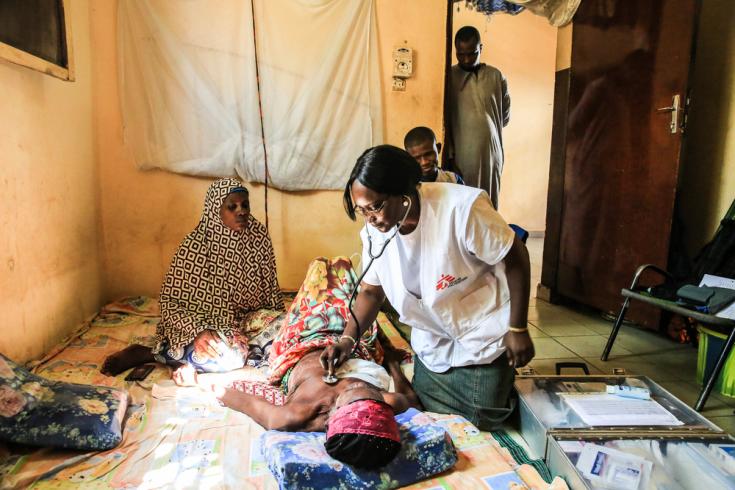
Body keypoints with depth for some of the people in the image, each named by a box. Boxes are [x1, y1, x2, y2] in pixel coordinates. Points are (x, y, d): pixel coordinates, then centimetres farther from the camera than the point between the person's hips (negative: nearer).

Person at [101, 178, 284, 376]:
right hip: (200, 324, -7)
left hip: (246, 323, 7)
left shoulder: (259, 237, -6)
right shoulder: (194, 246, -17)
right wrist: (199, 330, -29)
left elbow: (271, 292, 5)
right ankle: (151, 353, -10)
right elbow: (170, 301, -14)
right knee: (230, 358, -34)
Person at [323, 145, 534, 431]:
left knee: (480, 429, 7)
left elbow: (515, 258, -17)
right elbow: (371, 291, 2)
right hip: (430, 348, 5)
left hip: (482, 343, -5)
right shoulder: (374, 231, -11)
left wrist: (518, 329, -13)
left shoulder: (462, 207, -29)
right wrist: (348, 338, -12)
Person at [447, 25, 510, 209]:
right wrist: (449, 155, -7)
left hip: (491, 153, 2)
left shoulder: (496, 77, 5)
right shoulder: (449, 77, 1)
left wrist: (485, 130, 10)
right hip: (460, 155, -2)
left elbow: (505, 115, 15)